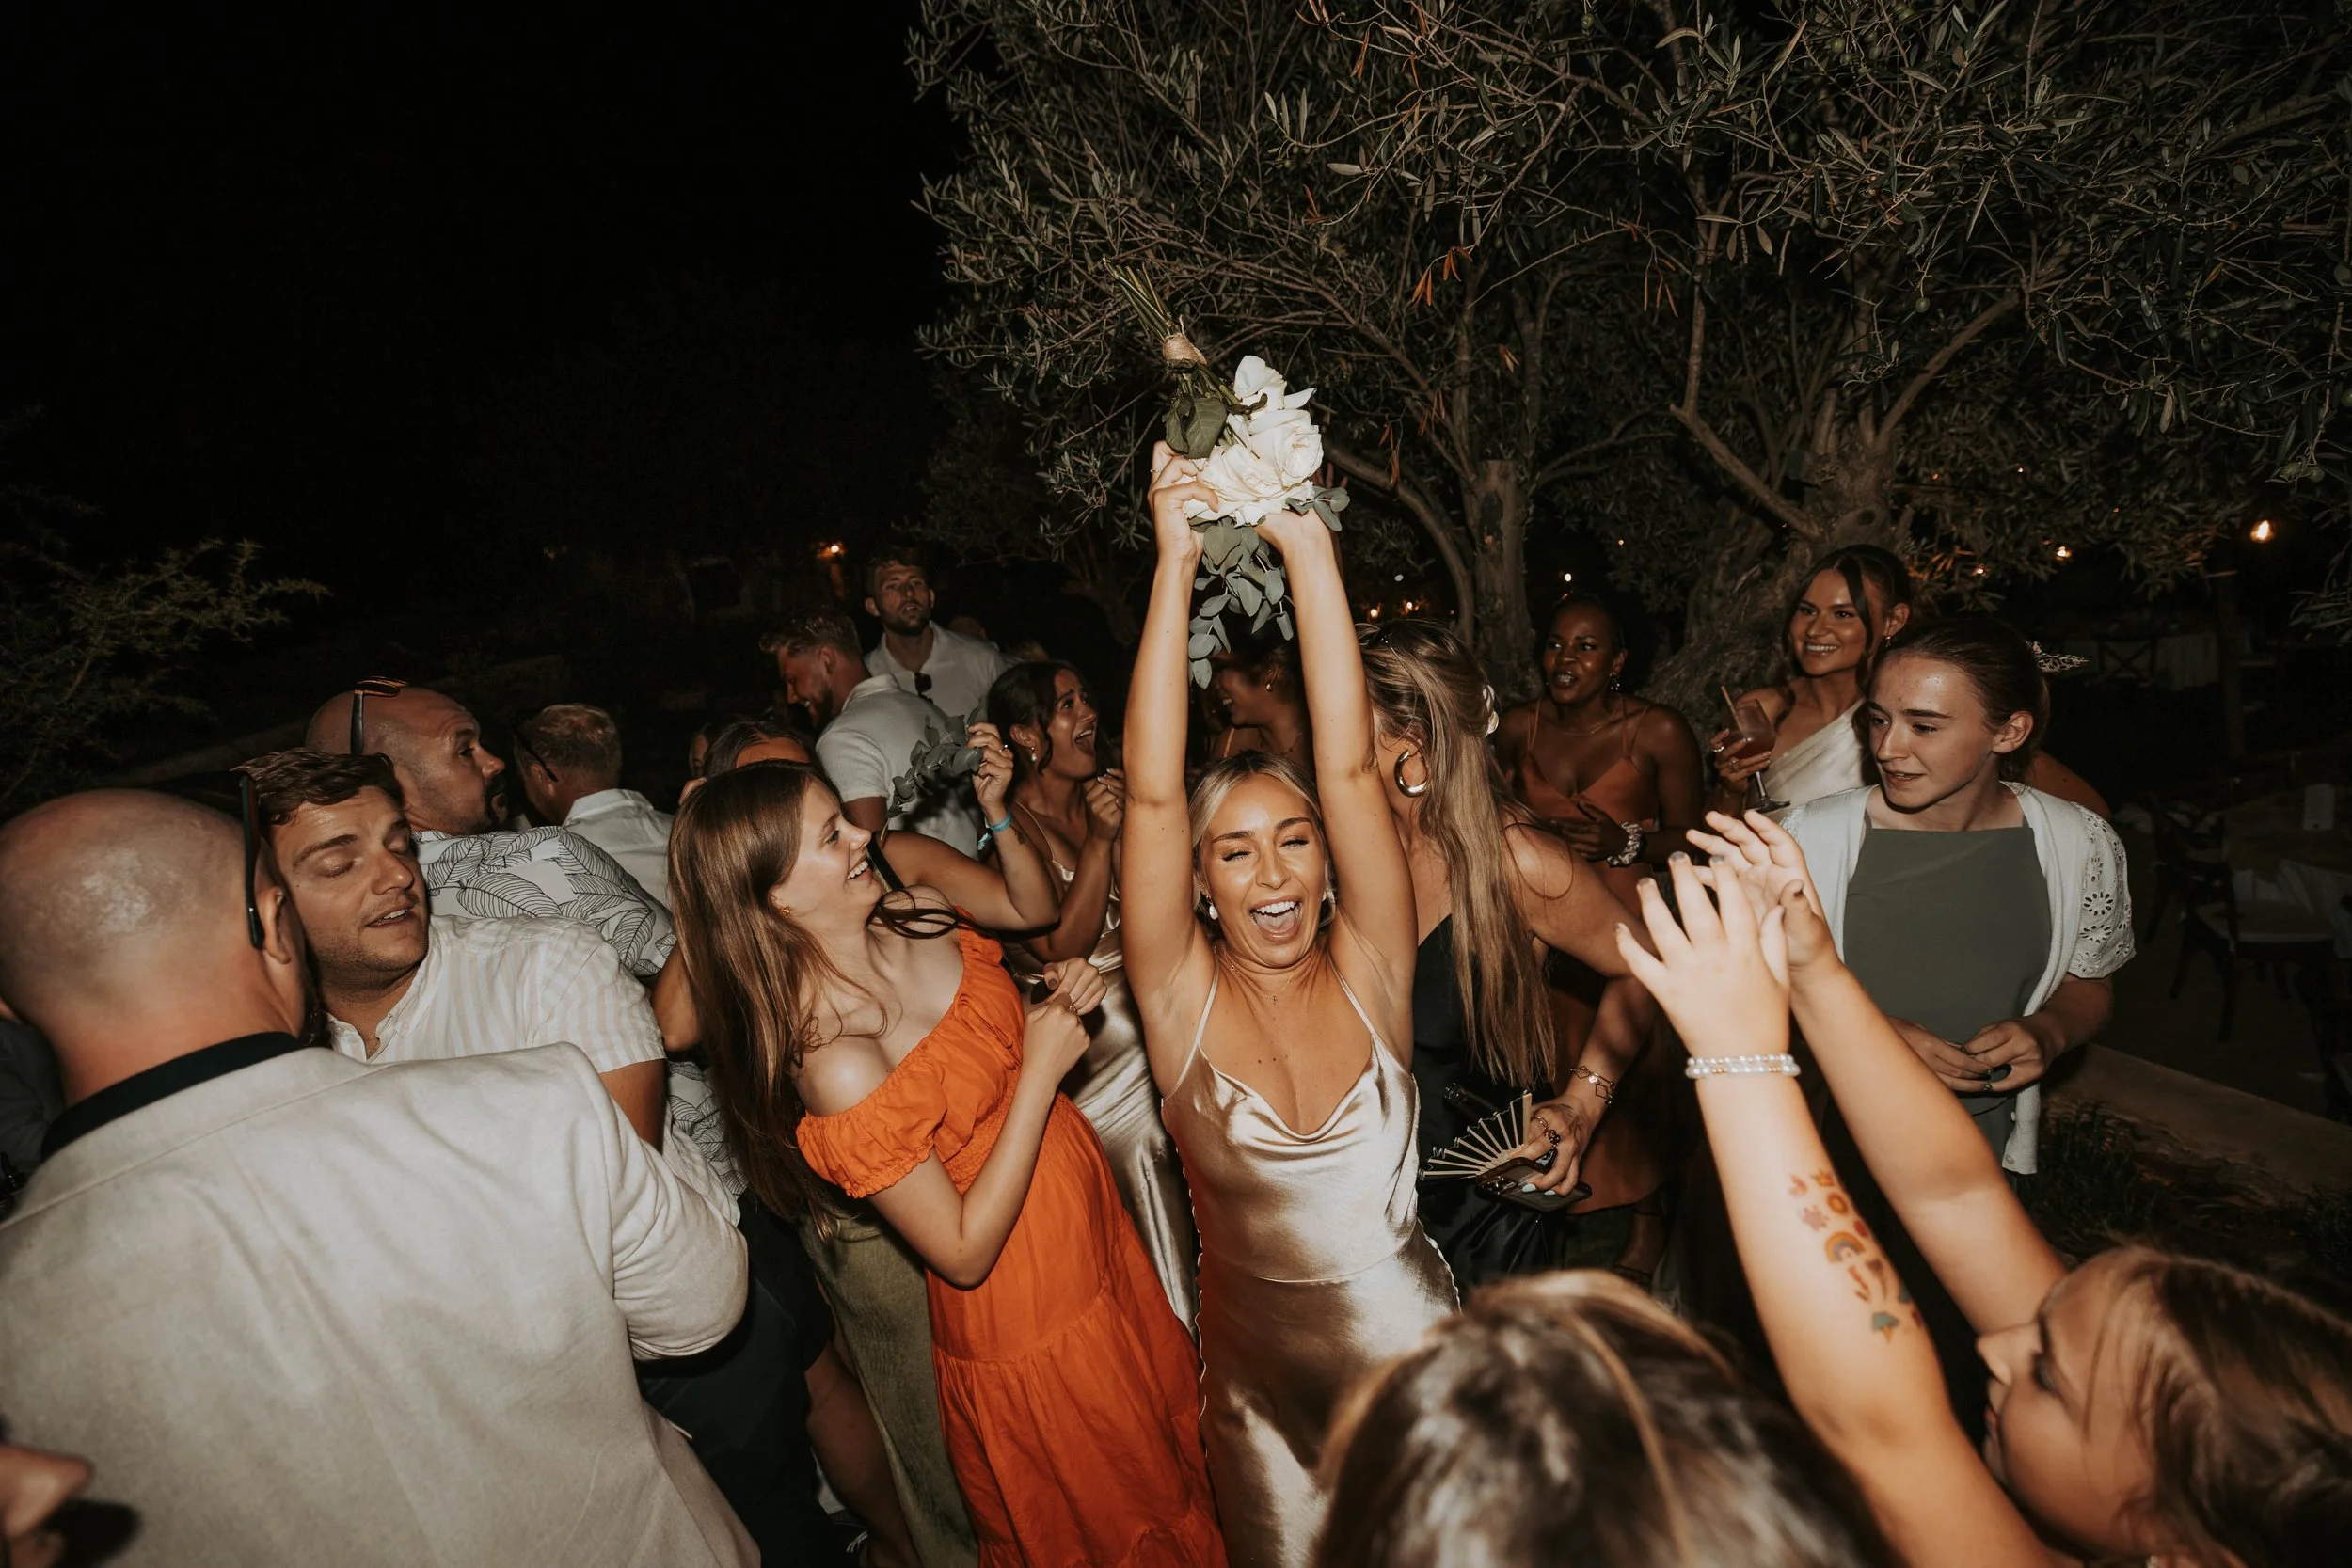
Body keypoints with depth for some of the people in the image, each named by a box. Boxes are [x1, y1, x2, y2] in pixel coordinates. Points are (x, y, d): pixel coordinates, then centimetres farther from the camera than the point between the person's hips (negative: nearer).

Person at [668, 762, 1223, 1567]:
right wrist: (1042, 1071, -25)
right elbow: (965, 1253, -24)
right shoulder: (833, 1064, -31)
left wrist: (1061, 996, -12)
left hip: (1102, 1230, 7)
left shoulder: (923, 912, -11)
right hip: (1025, 1317, -6)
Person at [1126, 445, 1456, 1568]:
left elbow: (1350, 768, -26)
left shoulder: (1369, 974, -15)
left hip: (1415, 1347, 1)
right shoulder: (1184, 998, -17)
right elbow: (1152, 792, -29)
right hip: (1262, 1377, 0)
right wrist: (1176, 566, -32)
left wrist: (1307, 546, -29)